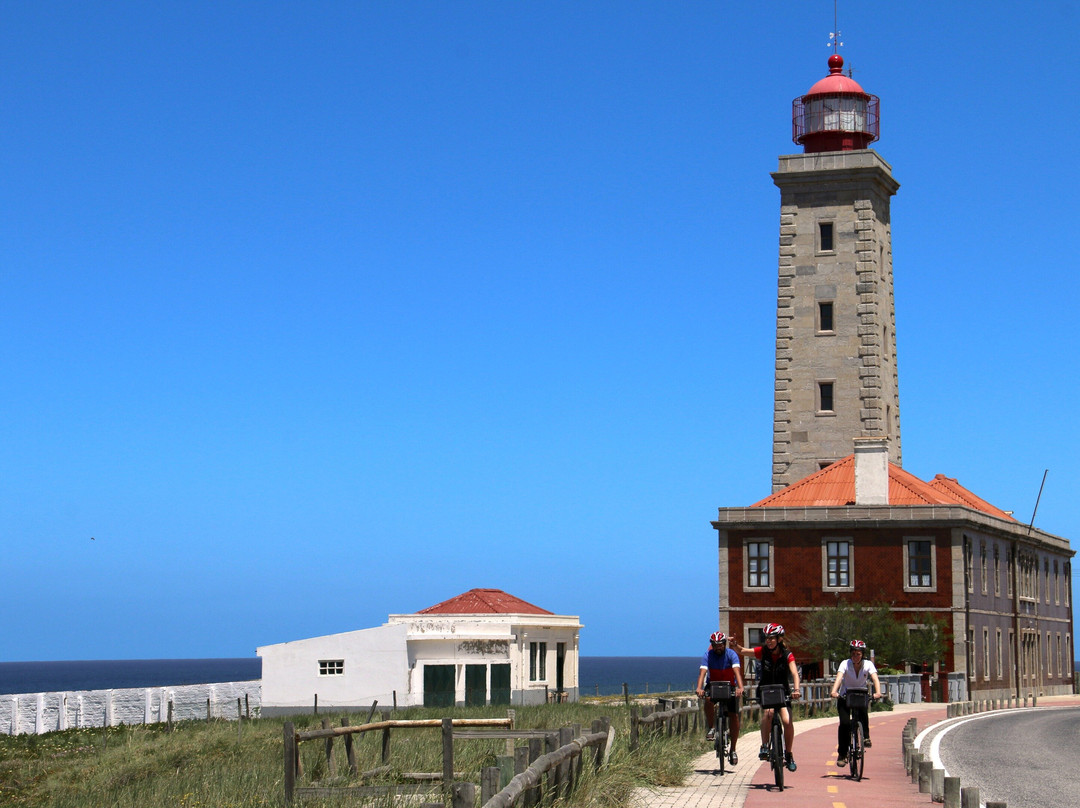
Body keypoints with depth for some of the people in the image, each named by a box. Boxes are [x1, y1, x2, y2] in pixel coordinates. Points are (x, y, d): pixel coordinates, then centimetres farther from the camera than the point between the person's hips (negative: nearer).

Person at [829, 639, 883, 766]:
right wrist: (834, 691, -53)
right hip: (845, 696, -1)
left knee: (863, 712, -32)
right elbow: (839, 678, -34)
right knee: (844, 723, -17)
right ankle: (842, 754, -8)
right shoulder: (845, 664, -18)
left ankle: (865, 737, -15)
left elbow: (875, 678, -30)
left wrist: (878, 692, -49)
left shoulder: (868, 665, -15)